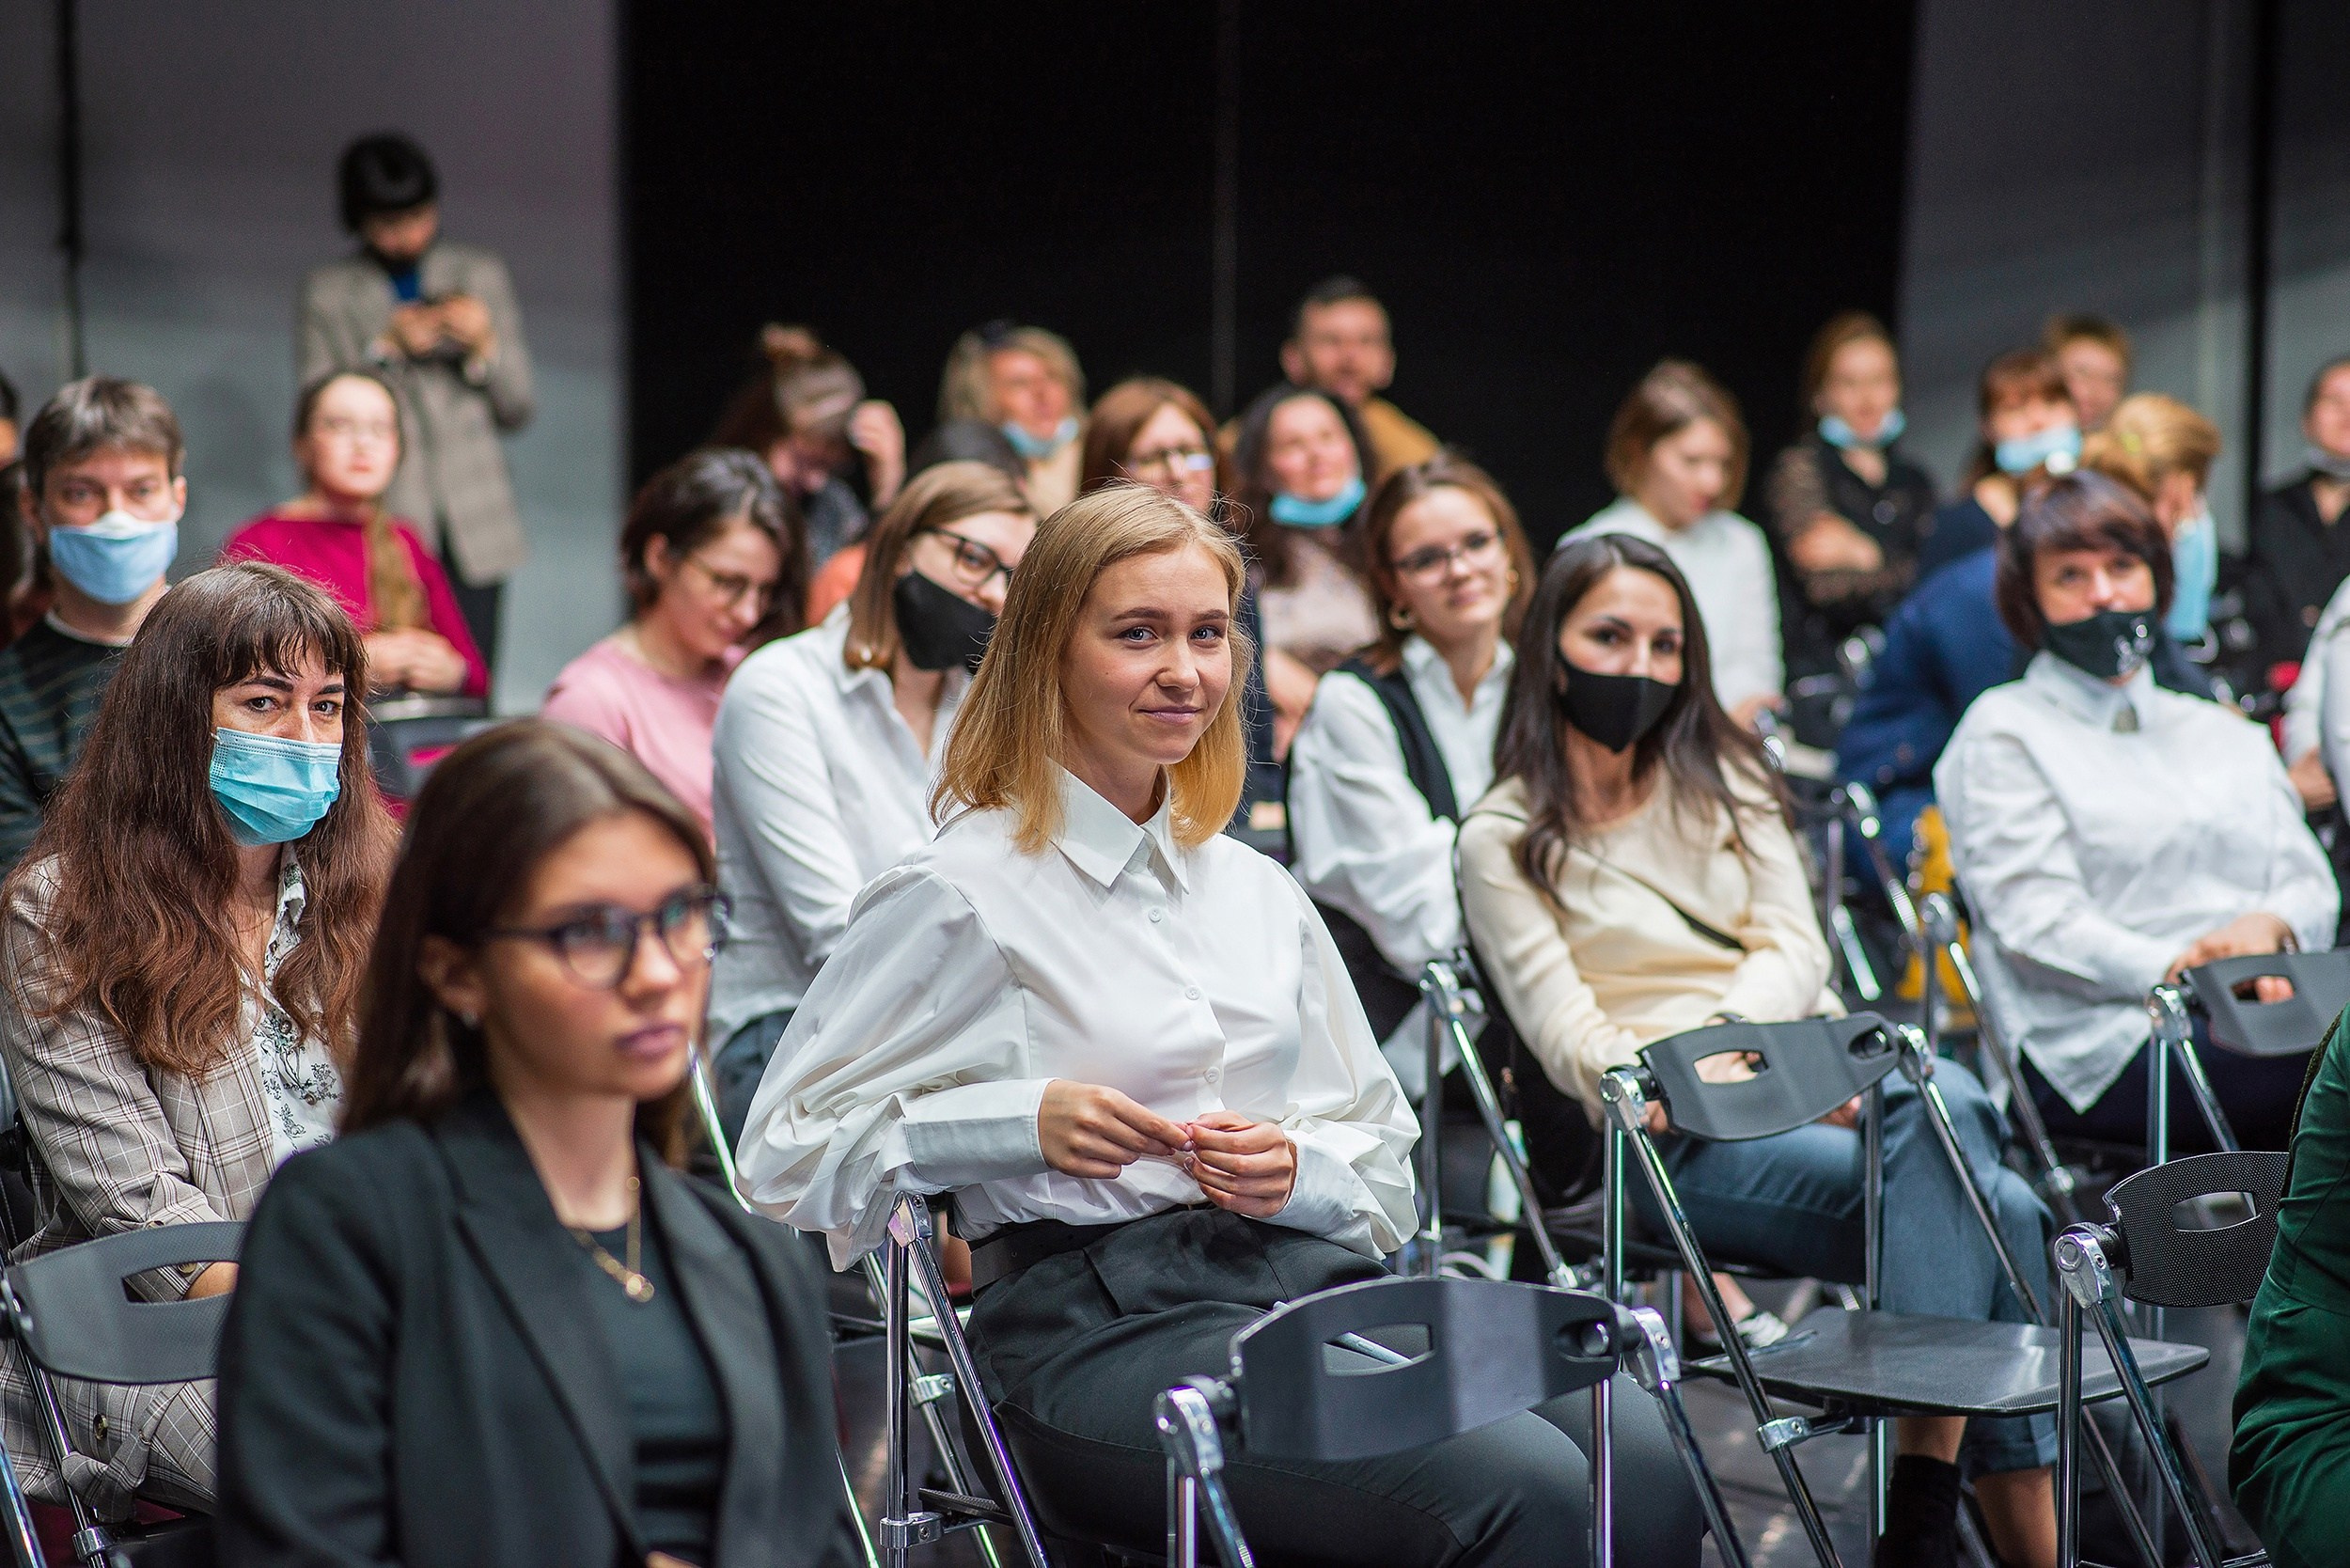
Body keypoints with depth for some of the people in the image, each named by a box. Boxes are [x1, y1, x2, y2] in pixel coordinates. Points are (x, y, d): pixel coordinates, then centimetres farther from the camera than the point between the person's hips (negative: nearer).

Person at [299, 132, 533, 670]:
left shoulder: (482, 275, 15)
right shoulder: (328, 292, 10)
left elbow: (517, 410, 15)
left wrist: (484, 346, -4)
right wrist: (384, 348, -8)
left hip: (473, 531, 2)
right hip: (382, 527, -2)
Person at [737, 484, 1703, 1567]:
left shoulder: (1257, 891, 22)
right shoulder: (961, 895, 2)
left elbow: (1383, 1163, 25)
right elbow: (789, 1151, 1)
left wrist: (1295, 1169, 1)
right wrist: (1024, 1121, -11)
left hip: (1315, 1281, 6)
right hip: (1096, 1324, -6)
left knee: (1649, 1471, -22)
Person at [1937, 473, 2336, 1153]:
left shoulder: (2225, 734, 29)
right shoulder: (2003, 733, 10)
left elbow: (2310, 883, 19)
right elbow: (2034, 920, -3)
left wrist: (2271, 925, -7)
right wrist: (2172, 970, -18)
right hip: (2101, 1049, -5)